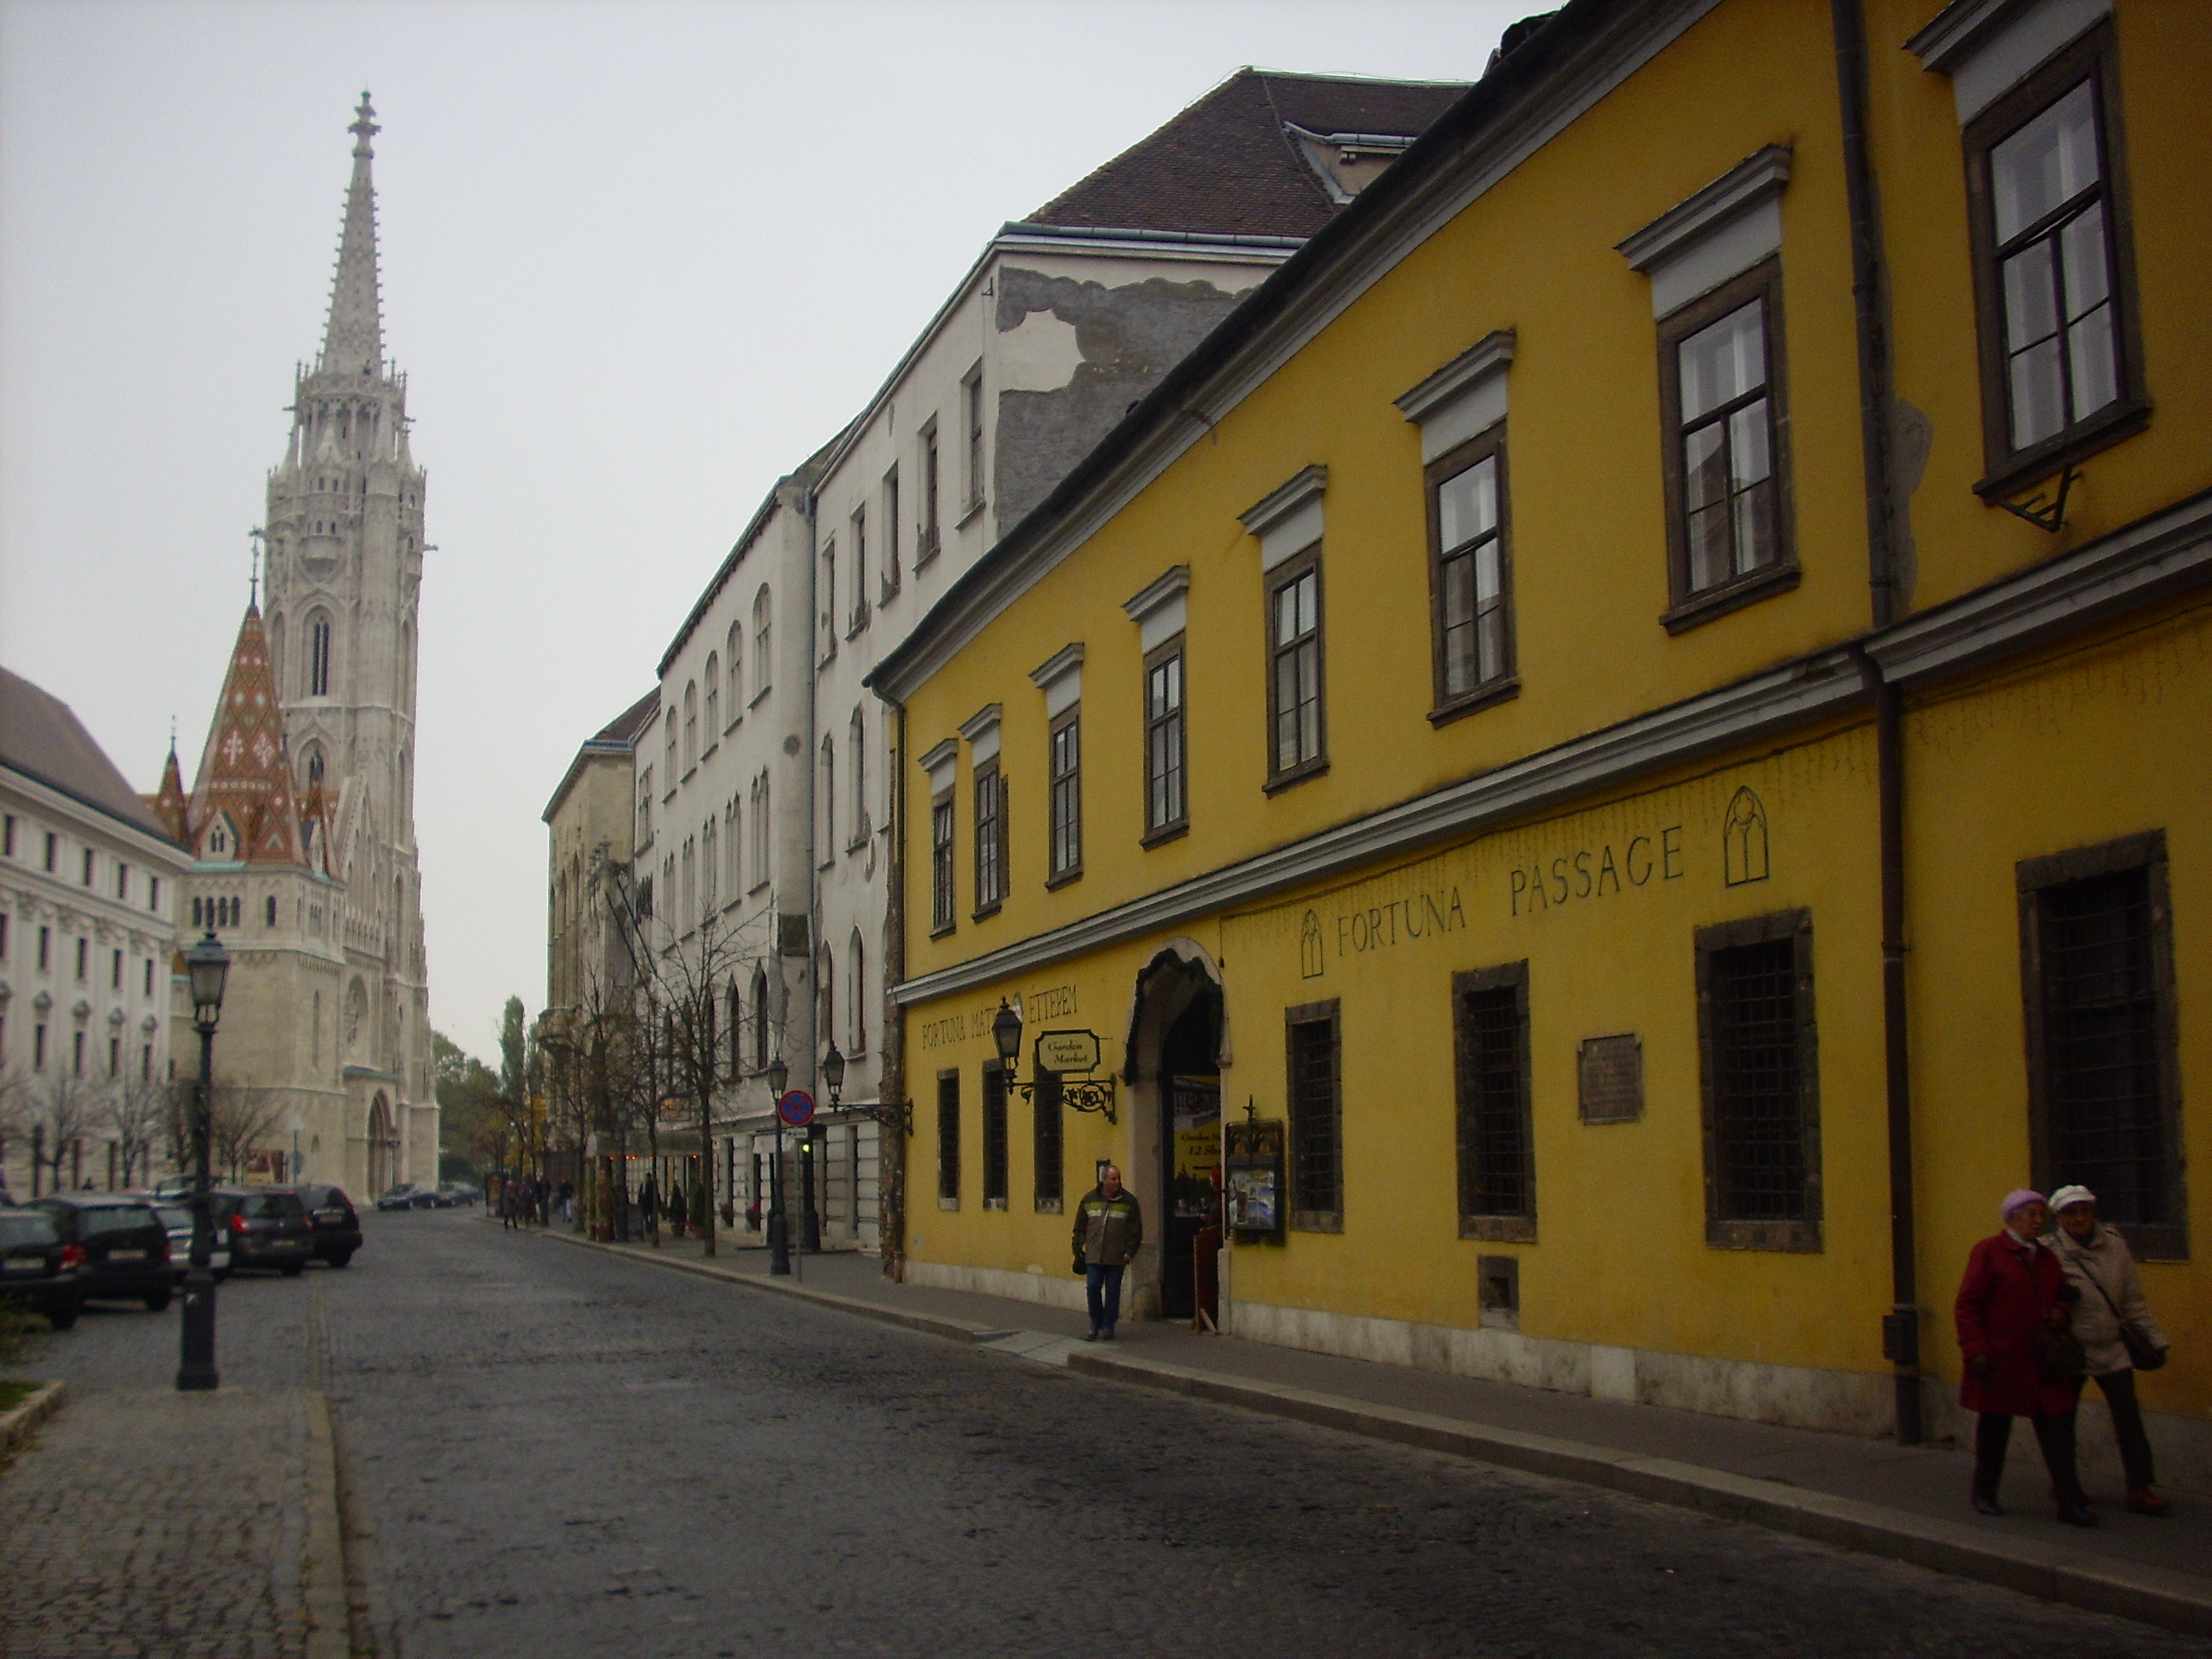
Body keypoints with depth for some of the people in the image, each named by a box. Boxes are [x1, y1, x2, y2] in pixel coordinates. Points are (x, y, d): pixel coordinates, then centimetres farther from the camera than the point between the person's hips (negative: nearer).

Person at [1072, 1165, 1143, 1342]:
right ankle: (1096, 1325, 14)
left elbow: (1135, 1230, 1)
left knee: (1112, 1292, 3)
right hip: (1093, 1256, 1)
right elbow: (1080, 1227, 12)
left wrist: (1130, 1251, -6)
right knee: (1092, 1289, -2)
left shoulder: (1128, 1200, 1)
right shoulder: (1089, 1199, 6)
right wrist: (1078, 1249, 8)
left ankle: (1107, 1327, 13)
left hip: (1116, 1258, -1)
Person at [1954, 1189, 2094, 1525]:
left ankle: (2070, 1502, 3)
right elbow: (1966, 1305, -9)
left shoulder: (2047, 1257, 13)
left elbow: (2063, 1294, 27)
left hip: (2043, 1362, 5)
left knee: (2057, 1431, 0)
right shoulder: (1988, 1252, -6)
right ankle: (1984, 1494, 24)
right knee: (1994, 1428, 8)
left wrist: (2061, 1311, 2)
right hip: (2000, 1361, -5)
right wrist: (1976, 1350, -16)